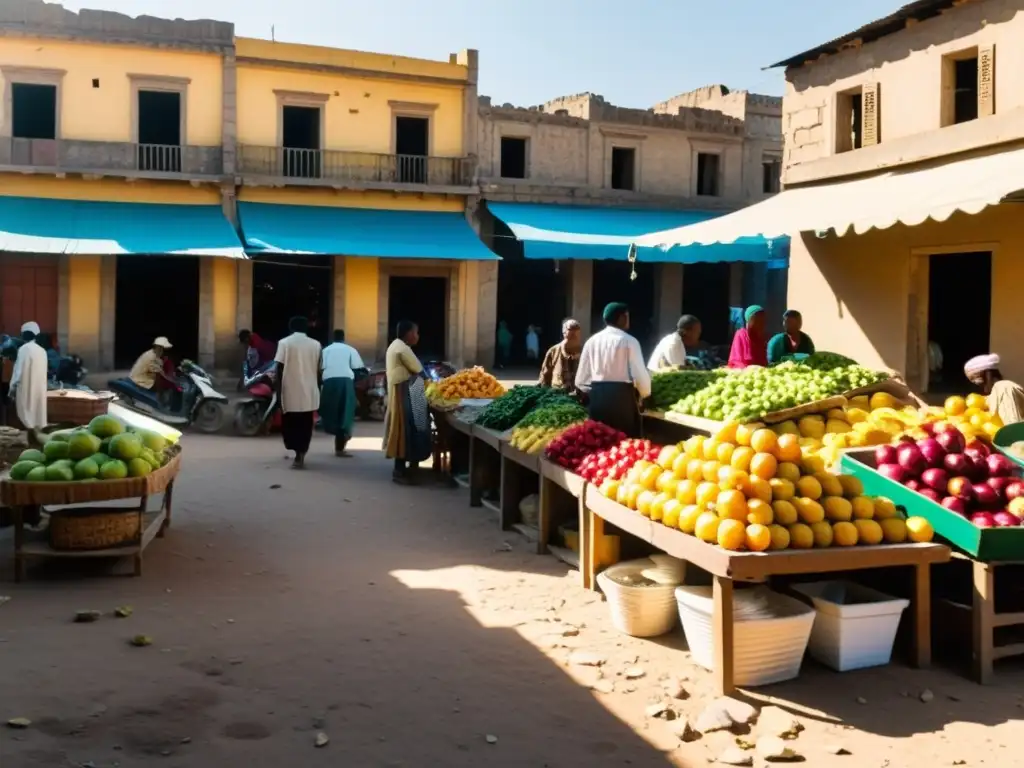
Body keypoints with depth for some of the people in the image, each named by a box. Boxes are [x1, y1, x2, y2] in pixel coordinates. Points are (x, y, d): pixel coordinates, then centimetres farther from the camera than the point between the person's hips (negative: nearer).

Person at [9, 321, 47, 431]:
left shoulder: (24, 349, -11)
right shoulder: (42, 350, 7)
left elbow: (18, 370, -12)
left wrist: (13, 386, -3)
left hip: (26, 388, -6)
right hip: (39, 388, 6)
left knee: (26, 417, 0)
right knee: (39, 416, 8)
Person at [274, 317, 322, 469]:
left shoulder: (284, 343, -1)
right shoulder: (315, 344, 5)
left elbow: (279, 369, -5)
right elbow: (318, 371, 5)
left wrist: (278, 392, -1)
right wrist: (318, 390, 15)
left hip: (290, 392, -2)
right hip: (309, 393, 2)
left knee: (290, 425, 10)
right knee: (305, 426, 10)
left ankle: (298, 453, -3)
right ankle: (300, 456, 7)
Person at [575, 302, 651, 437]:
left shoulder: (592, 341, 7)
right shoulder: (629, 341, -5)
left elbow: (581, 380, 8)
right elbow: (640, 373, -7)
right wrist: (645, 395, 13)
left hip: (598, 396, 4)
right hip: (622, 396, -4)